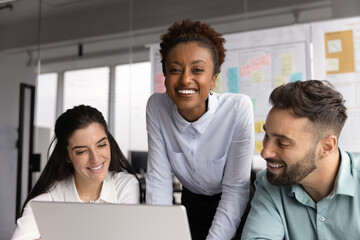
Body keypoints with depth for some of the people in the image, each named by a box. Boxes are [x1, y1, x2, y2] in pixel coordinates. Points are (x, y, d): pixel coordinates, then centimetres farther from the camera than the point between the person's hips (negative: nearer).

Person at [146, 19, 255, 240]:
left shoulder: (238, 108, -27)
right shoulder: (156, 107, -17)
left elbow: (235, 189, -22)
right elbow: (158, 179, -14)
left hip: (238, 213, -2)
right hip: (191, 205, 3)